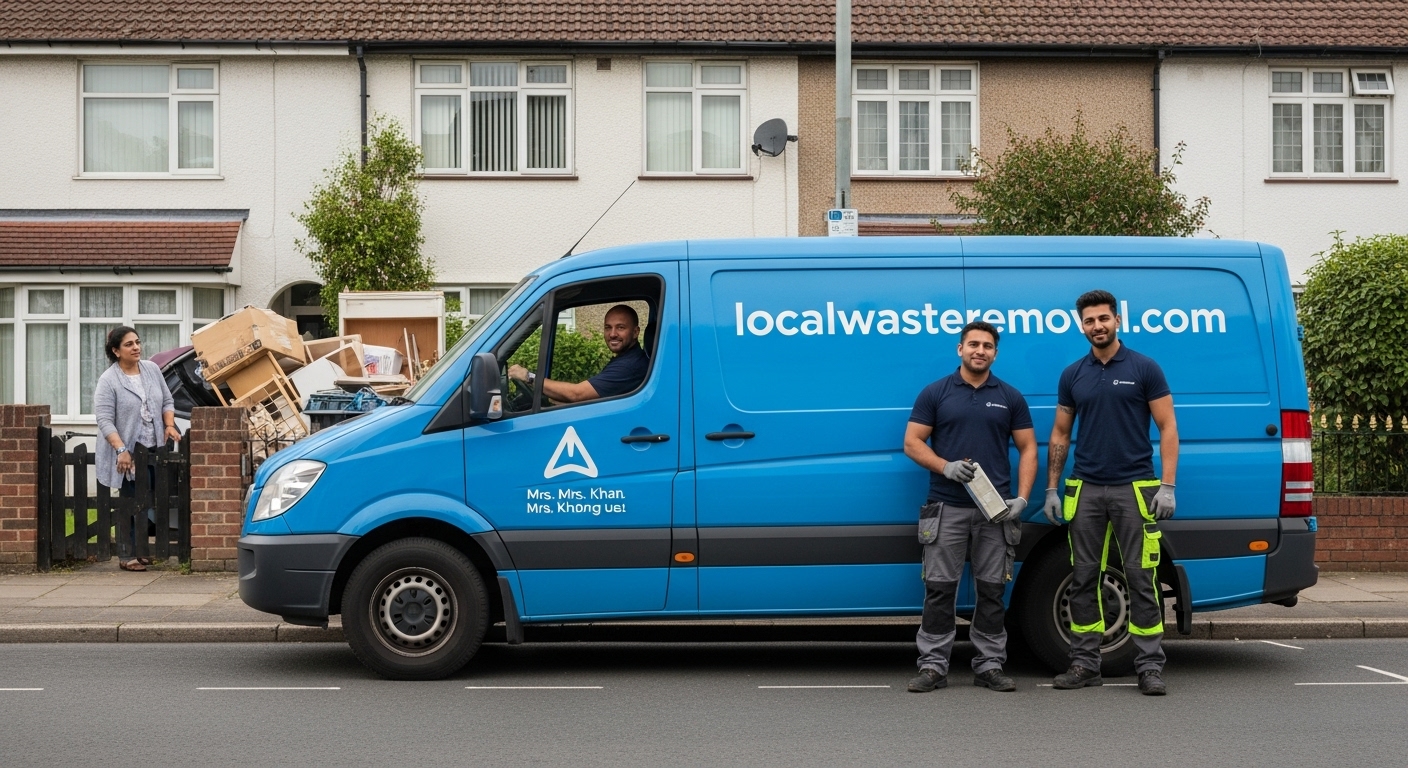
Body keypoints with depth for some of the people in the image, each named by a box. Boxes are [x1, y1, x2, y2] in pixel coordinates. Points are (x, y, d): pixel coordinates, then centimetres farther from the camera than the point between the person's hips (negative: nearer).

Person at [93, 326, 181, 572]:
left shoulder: (152, 369, 8)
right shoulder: (108, 380, -9)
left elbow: (167, 401, 15)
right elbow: (105, 420, -14)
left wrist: (169, 425, -2)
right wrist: (121, 450, -23)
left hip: (155, 450, 5)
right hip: (130, 453, -5)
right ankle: (127, 556, 2)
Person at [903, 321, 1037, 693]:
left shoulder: (1010, 397, 7)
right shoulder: (935, 393, 3)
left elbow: (1028, 449, 7)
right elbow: (912, 443, 1)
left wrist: (1022, 498, -6)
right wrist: (945, 466, -16)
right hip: (946, 508, -1)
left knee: (992, 590, 5)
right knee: (939, 588, 0)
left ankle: (989, 666, 13)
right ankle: (933, 666, 6)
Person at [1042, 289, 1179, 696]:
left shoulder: (1144, 369, -2)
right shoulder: (1073, 376, 9)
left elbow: (1167, 428, -3)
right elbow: (1060, 435, 13)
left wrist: (1167, 485, -11)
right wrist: (1052, 489, 7)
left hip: (1134, 489, -4)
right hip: (1085, 491, 4)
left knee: (1141, 578, -3)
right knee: (1083, 579, 6)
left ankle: (1150, 666, 2)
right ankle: (1085, 663, 13)